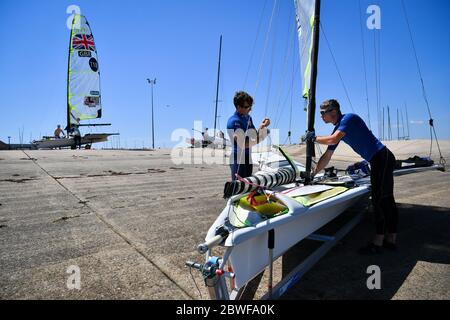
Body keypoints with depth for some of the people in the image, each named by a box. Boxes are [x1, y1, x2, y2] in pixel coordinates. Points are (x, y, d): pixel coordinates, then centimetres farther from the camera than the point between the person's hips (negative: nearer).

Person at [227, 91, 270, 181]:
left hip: (248, 159, 9)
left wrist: (263, 126, -4)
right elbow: (242, 144, -23)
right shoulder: (233, 121, -17)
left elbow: (255, 136, 14)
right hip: (238, 160, -9)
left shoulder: (248, 118, 10)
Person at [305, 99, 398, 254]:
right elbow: (326, 157, 15)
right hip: (379, 160, 10)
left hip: (382, 157, -9)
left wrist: (314, 138, -14)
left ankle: (377, 243, -1)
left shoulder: (349, 118, -14)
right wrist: (312, 174, 13)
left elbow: (333, 139, -30)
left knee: (379, 200, -8)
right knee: (387, 199, 11)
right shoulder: (338, 129, 13)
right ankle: (391, 239, 18)